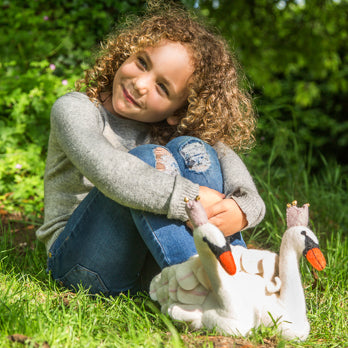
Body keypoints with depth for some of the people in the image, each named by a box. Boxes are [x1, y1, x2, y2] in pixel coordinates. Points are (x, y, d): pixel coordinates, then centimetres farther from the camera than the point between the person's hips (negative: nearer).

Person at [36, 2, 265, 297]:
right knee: (150, 159, -27)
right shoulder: (74, 109, -8)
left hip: (148, 267, 4)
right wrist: (191, 200, -37)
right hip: (81, 263, -3)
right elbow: (105, 169, -28)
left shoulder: (167, 131, 5)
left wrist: (243, 207, -33)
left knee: (191, 149, -16)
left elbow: (225, 155, -11)